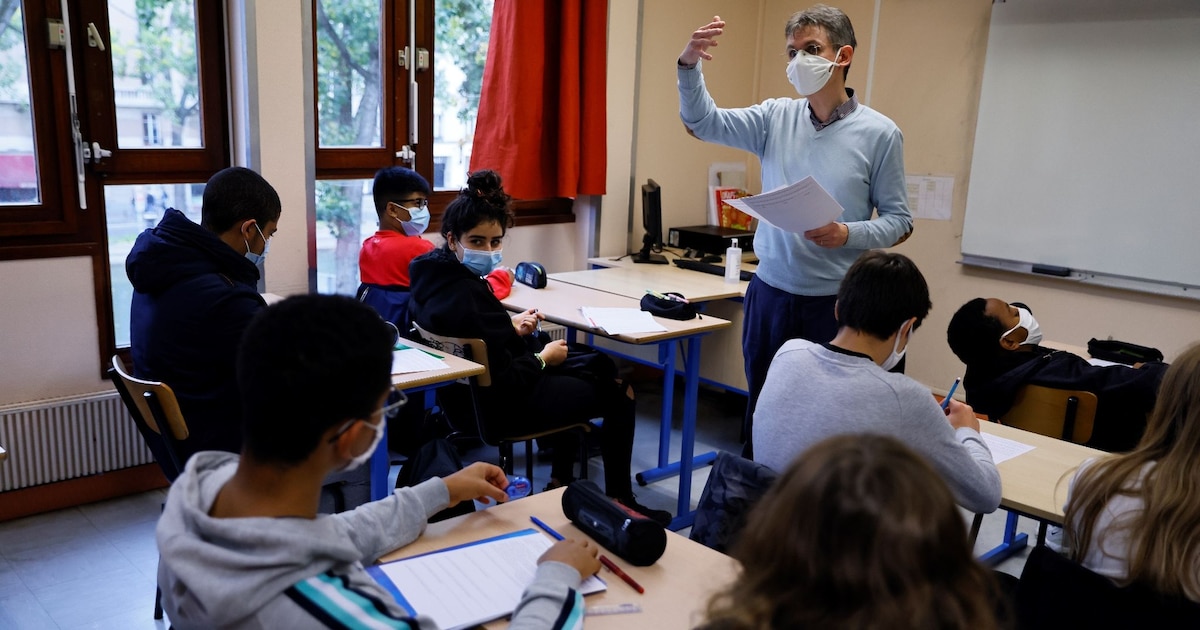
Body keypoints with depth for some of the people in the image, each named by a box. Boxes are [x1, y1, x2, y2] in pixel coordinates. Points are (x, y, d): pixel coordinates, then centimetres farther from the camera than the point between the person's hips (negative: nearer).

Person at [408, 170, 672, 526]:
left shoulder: (433, 275, -5)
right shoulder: (468, 297, -33)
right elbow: (506, 383, -30)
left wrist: (511, 329, 0)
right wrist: (543, 359, -14)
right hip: (507, 407, -10)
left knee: (598, 365, 31)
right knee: (619, 393, 9)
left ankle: (560, 479, 37)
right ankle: (619, 500, 23)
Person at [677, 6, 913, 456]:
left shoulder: (879, 133, -6)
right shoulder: (776, 116, 2)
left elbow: (899, 220, -4)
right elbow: (703, 121, -6)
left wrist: (847, 235, -23)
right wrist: (690, 66, -23)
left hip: (835, 303, -3)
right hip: (770, 294, 3)